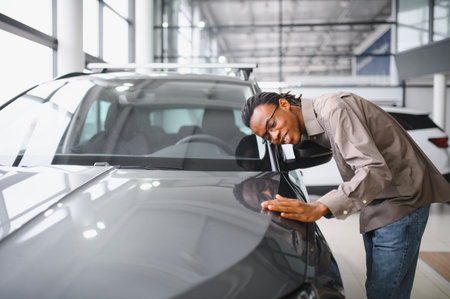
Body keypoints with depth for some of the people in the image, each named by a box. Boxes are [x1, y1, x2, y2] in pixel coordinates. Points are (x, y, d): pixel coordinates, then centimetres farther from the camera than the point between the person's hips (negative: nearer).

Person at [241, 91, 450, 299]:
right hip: (375, 206, 10)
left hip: (403, 198, -10)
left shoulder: (334, 109, -24)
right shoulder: (311, 131, 6)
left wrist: (319, 208, -43)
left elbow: (376, 171, -34)